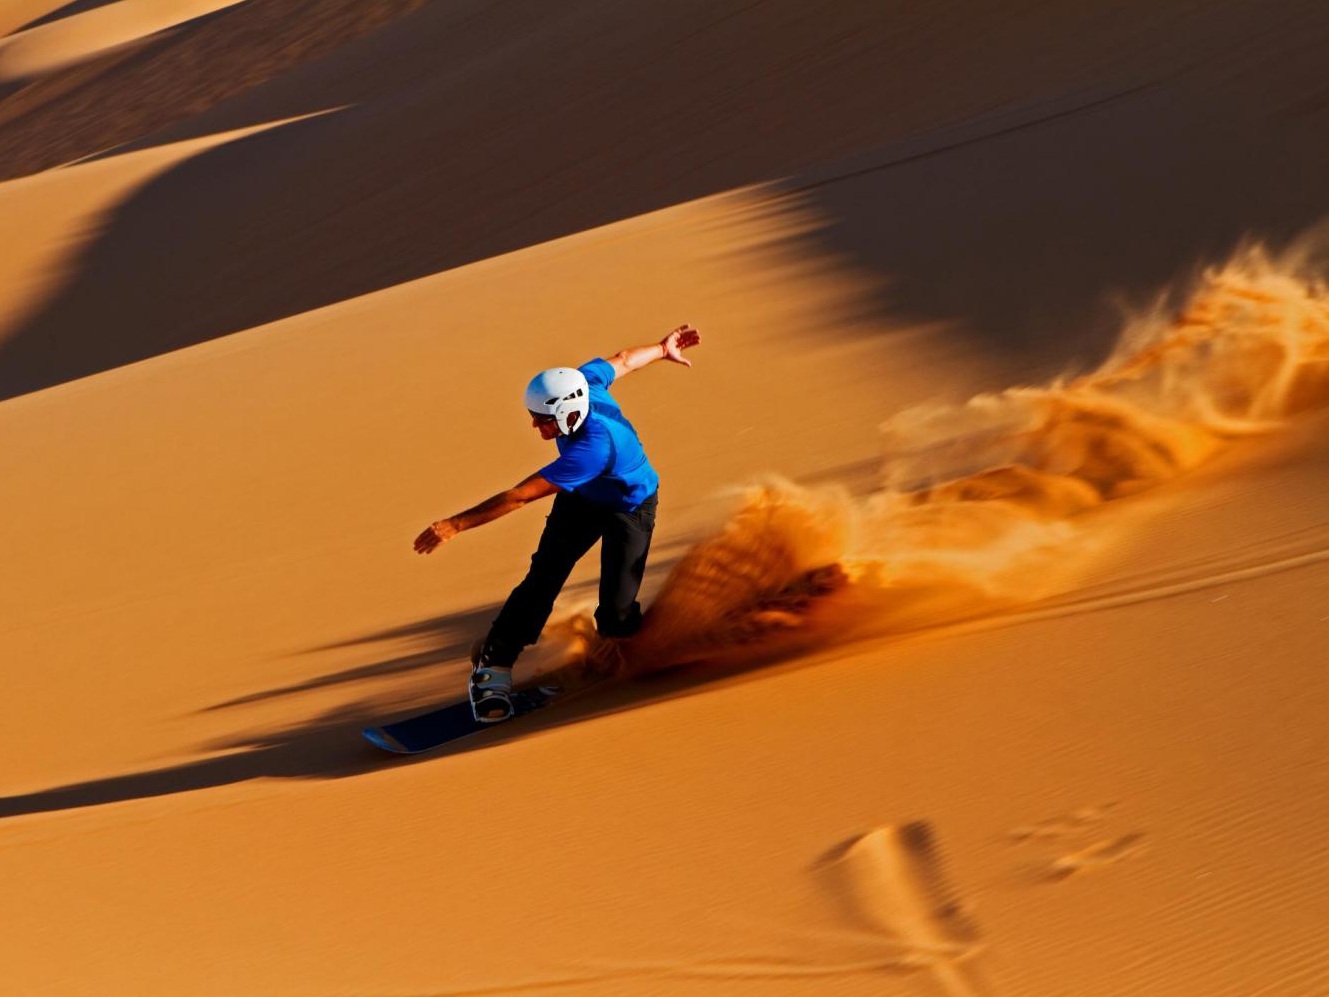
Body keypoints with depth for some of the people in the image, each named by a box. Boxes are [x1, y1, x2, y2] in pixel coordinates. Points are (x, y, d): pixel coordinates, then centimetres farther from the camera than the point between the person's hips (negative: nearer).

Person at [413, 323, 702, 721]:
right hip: (582, 497, 6)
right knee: (542, 579, -10)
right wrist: (662, 349, 20)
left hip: (630, 507, -6)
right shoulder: (580, 382, -26)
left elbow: (520, 496, -44)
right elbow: (622, 360, -3)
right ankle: (493, 663, -8)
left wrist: (455, 524, -42)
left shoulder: (592, 447, -46)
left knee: (616, 613, -11)